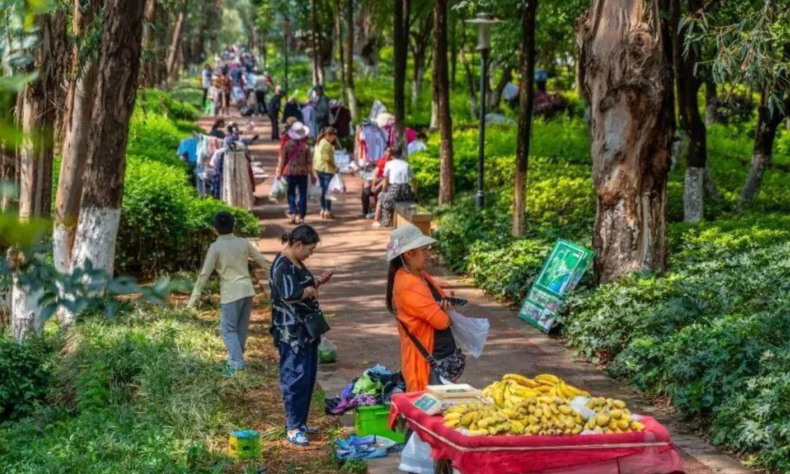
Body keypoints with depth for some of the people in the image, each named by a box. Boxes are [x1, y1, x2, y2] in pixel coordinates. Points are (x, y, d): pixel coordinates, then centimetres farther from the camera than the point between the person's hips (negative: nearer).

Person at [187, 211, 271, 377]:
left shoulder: (215, 247, -10)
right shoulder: (243, 243, 4)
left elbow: (205, 274, -11)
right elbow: (262, 261, 12)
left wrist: (194, 298, -8)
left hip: (231, 293, -5)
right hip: (247, 290, 6)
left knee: (228, 329, 0)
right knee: (241, 328, 13)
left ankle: (236, 362, -13)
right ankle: (235, 361, 21)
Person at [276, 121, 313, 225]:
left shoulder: (288, 144, -5)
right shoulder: (306, 146, -7)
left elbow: (282, 159, 0)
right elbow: (309, 162, -4)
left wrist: (279, 172, 9)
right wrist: (312, 175, 5)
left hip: (290, 172, 1)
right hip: (303, 172, -1)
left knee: (291, 193, 13)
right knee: (303, 194, 6)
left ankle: (293, 213, -4)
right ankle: (301, 217, 5)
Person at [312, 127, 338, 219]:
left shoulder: (318, 142, 14)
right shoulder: (327, 144, -14)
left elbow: (315, 157, 15)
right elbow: (327, 158, -20)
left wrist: (314, 170, 17)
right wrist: (335, 166, -11)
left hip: (319, 169, 9)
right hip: (327, 170, -9)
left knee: (323, 190, 13)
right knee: (328, 190, -5)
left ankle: (323, 210, 16)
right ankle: (327, 211, -6)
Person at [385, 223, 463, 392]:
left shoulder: (421, 276, 10)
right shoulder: (408, 285, -20)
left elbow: (441, 301, 20)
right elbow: (441, 320, -22)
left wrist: (445, 307, -4)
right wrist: (447, 313, 2)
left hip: (443, 357, 10)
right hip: (428, 361, -10)